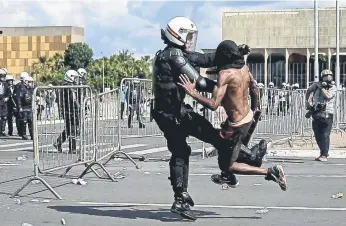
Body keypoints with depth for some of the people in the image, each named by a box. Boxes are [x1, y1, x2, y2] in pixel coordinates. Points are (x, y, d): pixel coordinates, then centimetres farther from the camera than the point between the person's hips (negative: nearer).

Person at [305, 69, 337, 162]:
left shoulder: (333, 88, -3)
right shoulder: (316, 85, 6)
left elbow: (327, 97, -20)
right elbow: (308, 91, 25)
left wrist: (321, 88, -11)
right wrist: (306, 101, 21)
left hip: (327, 115, -4)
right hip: (316, 114, 4)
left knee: (325, 136, -10)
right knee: (317, 135, 10)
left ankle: (324, 155, -10)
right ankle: (323, 153, 25)